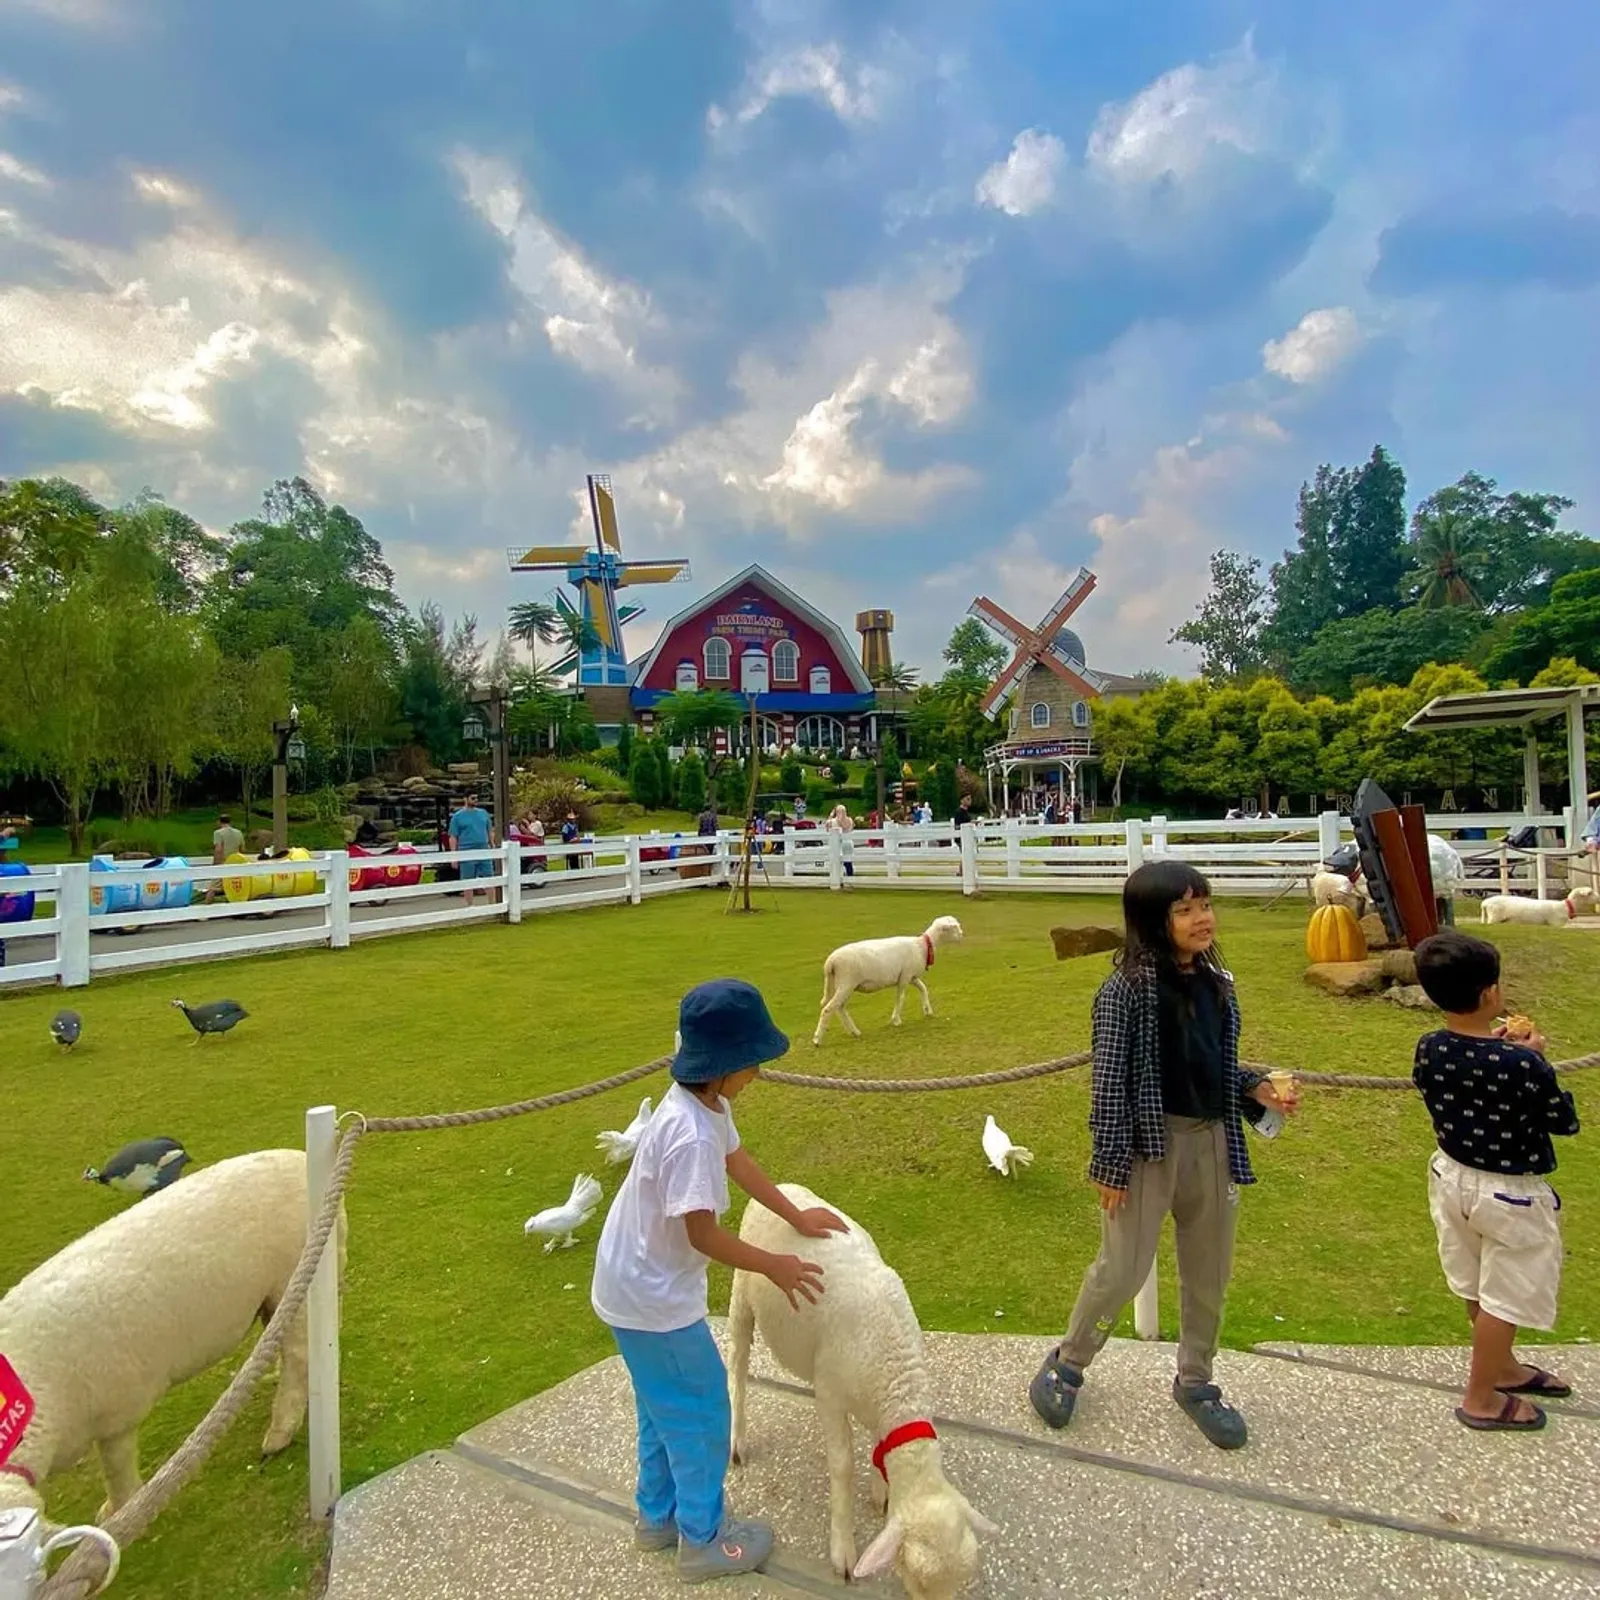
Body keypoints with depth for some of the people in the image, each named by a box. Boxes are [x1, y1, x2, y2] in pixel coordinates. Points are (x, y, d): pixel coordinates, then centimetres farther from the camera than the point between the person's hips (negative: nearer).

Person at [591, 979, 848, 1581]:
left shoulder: (706, 1101, -6)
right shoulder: (689, 1133, -35)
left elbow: (738, 1160, 11)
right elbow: (703, 1235, -28)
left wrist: (797, 1217, 14)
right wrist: (774, 1265, -14)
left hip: (639, 1284, 9)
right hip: (654, 1297, -9)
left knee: (666, 1407, 26)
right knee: (699, 1411, 11)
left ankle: (658, 1516, 44)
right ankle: (704, 1539, 31)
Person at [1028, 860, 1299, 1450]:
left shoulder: (1217, 982, 4)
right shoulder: (1127, 989, -16)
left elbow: (1221, 1066, 14)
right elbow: (1109, 1080, -15)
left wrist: (1259, 1091, -5)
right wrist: (1110, 1164, -14)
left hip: (1211, 1141, 7)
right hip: (1150, 1141, -6)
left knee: (1209, 1272, 17)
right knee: (1123, 1269, 1)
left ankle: (1194, 1381, 39)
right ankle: (1067, 1363, 27)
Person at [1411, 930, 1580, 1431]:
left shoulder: (1429, 1049, -12)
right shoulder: (1522, 1066, -30)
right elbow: (1565, 1120, -13)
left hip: (1452, 1178, 6)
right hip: (1510, 1195, -6)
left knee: (1479, 1288, 25)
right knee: (1503, 1297, 12)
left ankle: (1503, 1368, 47)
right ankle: (1481, 1399, 26)